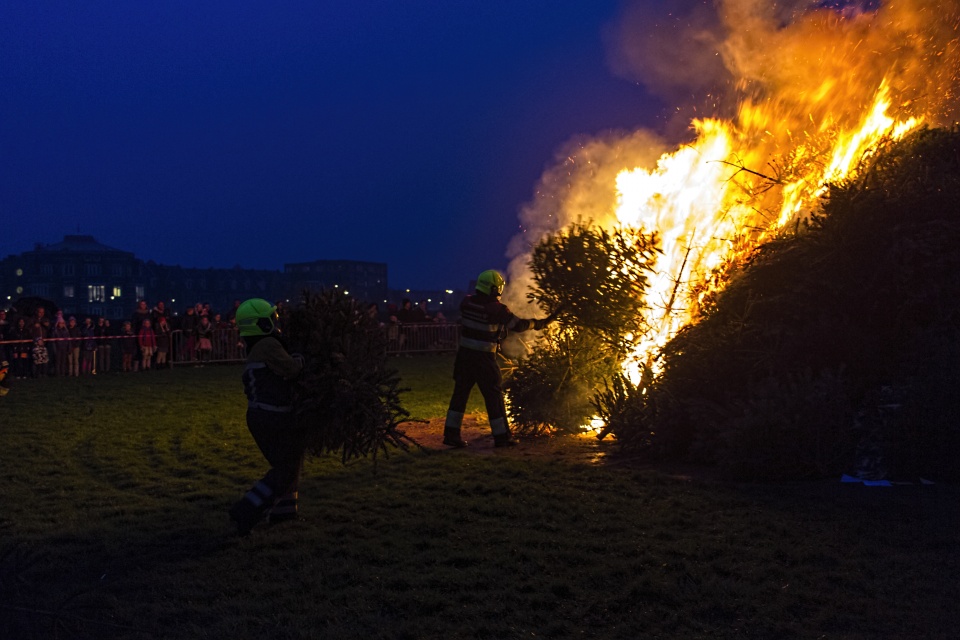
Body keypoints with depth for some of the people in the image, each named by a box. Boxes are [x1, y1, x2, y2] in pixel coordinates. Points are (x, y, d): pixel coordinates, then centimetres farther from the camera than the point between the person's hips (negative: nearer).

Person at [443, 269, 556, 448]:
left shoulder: (467, 302, 1)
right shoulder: (496, 309, -15)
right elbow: (518, 325, -8)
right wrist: (539, 323, 6)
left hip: (464, 354, 5)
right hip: (483, 359, -5)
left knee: (460, 393, 11)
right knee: (494, 395, 5)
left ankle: (451, 434, 11)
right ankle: (501, 437, 12)